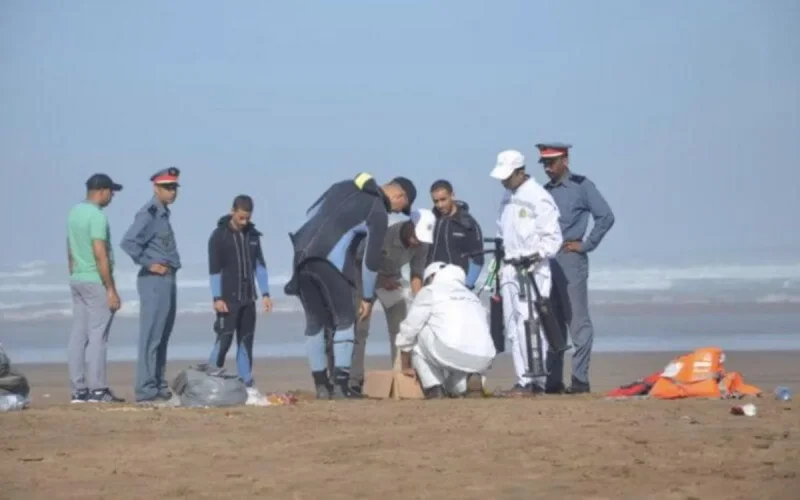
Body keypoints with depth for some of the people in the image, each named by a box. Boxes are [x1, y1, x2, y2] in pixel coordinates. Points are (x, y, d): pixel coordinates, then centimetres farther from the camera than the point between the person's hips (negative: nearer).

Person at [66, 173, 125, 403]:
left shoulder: (74, 212, 12)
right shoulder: (97, 216, -15)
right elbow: (100, 255, -20)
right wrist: (111, 289, -17)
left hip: (77, 281, 9)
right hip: (96, 282, -9)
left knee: (78, 336, 7)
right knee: (97, 337, -6)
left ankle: (79, 390, 8)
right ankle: (98, 390, -5)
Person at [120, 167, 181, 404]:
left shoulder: (163, 214, 16)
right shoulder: (149, 214, -13)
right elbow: (128, 242, -25)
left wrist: (170, 267, 13)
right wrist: (149, 264, -18)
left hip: (167, 280, 10)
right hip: (154, 280, -10)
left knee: (162, 337, 13)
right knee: (151, 337, -9)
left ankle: (159, 387, 18)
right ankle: (146, 390, -8)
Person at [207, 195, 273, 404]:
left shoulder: (253, 235, 11)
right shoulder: (219, 235, -6)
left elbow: (260, 265, 13)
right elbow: (214, 270, -9)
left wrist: (265, 293, 6)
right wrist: (217, 298, -15)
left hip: (247, 298, 5)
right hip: (228, 299, -5)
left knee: (246, 341, 6)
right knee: (224, 339, -10)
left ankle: (247, 385, 8)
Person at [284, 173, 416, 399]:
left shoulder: (344, 186, 20)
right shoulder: (378, 212, 0)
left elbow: (311, 213, 22)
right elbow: (371, 258, 0)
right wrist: (368, 297, 7)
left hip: (302, 255, 6)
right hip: (331, 262, -6)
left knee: (314, 321, 13)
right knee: (344, 321, 5)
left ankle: (321, 385, 15)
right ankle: (340, 385, -4)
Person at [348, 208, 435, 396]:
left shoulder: (421, 245, -20)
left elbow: (416, 275, -12)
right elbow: (360, 260, -20)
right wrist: (380, 279, -30)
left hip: (392, 279, 5)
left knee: (402, 328, -2)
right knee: (360, 329, -10)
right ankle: (355, 380, -11)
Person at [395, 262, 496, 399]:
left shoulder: (429, 291, 18)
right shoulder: (472, 296, 32)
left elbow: (407, 331, 18)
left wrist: (406, 367, 31)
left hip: (450, 354, -6)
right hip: (483, 361, 6)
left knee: (416, 333, 20)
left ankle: (434, 388, 6)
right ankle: (458, 389, 13)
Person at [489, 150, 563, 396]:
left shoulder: (539, 198, -10)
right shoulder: (507, 198, 15)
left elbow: (553, 237, -10)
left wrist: (535, 256, -21)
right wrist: (499, 266, 18)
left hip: (532, 271, -8)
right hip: (509, 270, 8)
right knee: (512, 327, 7)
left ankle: (534, 381, -12)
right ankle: (524, 380, 11)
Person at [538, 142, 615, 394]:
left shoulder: (581, 186, -3)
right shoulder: (545, 191, 16)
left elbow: (606, 216, -9)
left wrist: (586, 244, -9)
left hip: (570, 260, -7)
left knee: (577, 320, -5)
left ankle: (580, 379, -4)